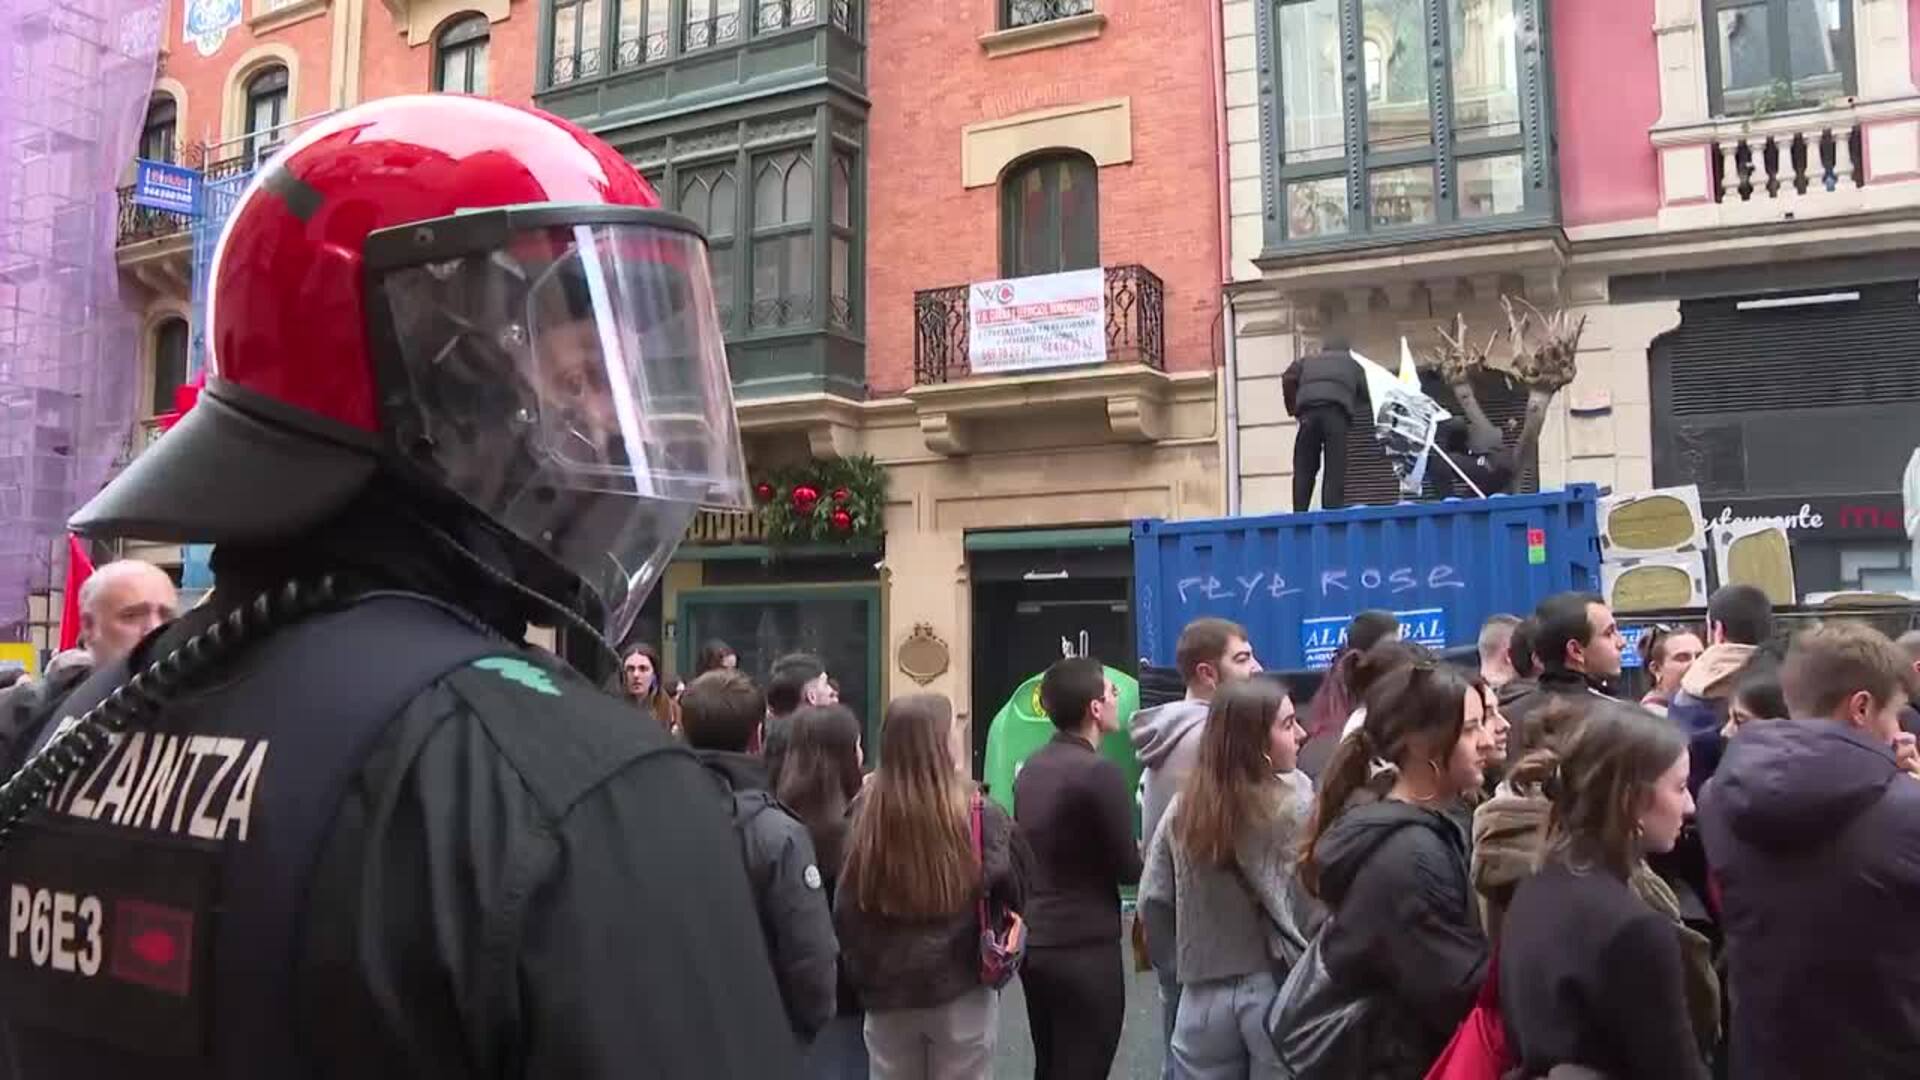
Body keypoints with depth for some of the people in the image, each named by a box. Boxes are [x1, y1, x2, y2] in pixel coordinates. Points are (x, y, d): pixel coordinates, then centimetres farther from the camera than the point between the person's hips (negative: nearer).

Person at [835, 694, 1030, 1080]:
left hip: (887, 994, 2)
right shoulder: (976, 813, -15)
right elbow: (1016, 889, -5)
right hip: (962, 991, -2)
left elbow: (845, 908, -2)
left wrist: (861, 975, 11)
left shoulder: (865, 812, -11)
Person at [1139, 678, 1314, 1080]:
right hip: (1275, 992, -3)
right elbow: (1315, 916, -15)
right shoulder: (1293, 811, -14)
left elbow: (1153, 897, 4)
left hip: (1202, 997, 4)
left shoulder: (1183, 807, 0)